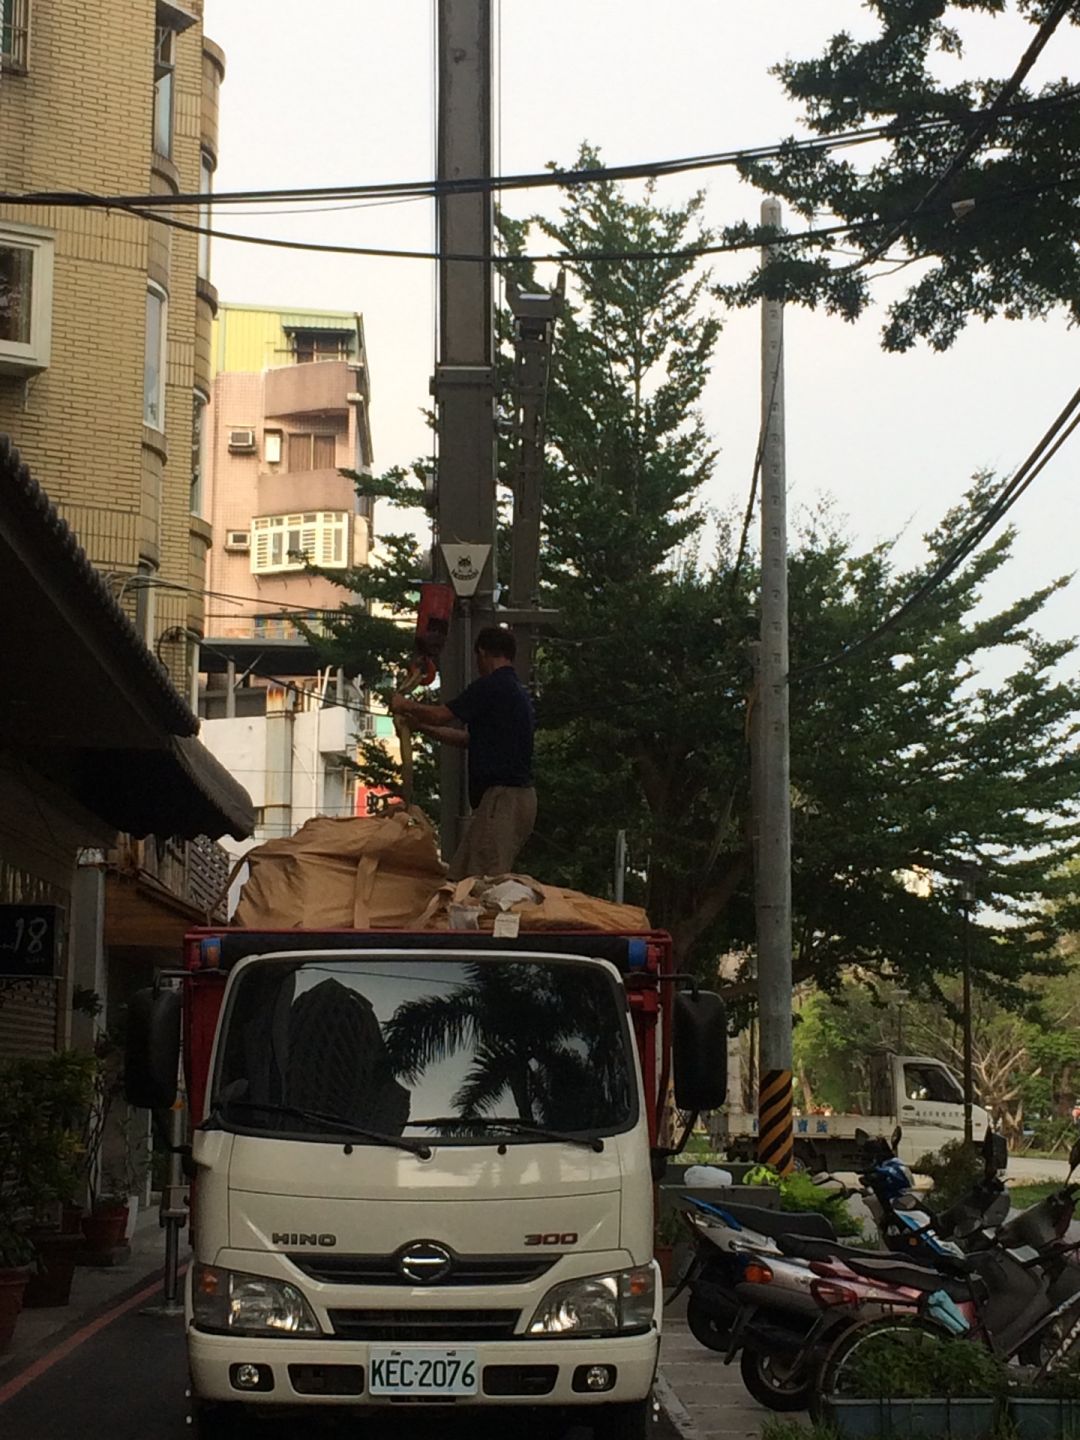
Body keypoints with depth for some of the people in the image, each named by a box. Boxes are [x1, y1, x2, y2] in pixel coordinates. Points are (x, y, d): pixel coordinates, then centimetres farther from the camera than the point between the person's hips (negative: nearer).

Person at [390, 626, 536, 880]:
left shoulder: (491, 686, -11)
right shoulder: (518, 691, 20)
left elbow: (440, 715, -9)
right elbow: (468, 737, 27)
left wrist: (404, 705, 10)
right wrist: (420, 725, 35)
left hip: (502, 797, -10)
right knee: (460, 876, 9)